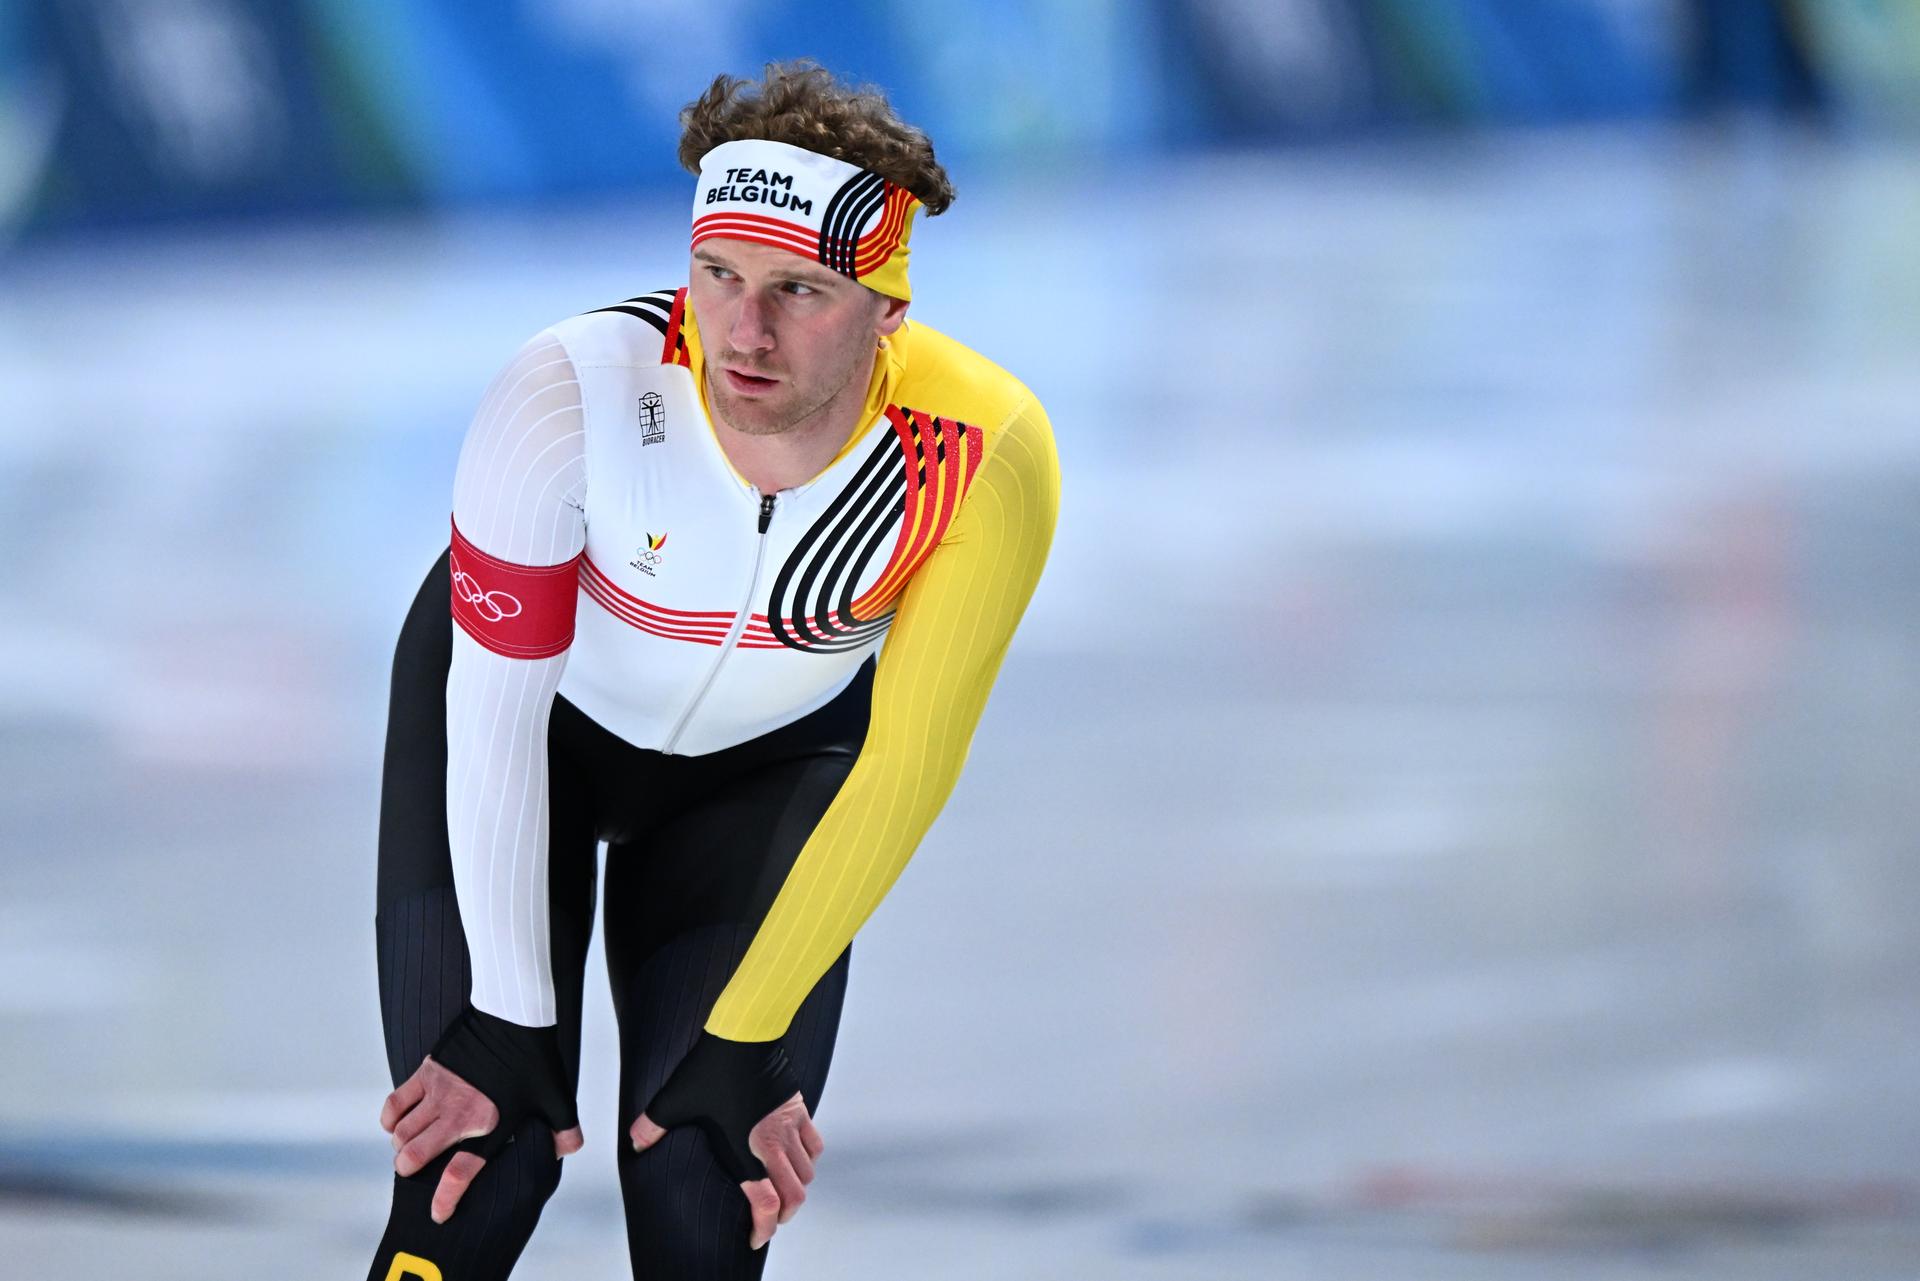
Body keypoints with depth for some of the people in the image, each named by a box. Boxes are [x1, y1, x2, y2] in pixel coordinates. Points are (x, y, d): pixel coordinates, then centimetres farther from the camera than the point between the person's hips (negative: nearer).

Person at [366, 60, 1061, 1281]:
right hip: (524, 709, -1)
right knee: (481, 1161, -12)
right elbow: (495, 709, -25)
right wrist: (508, 1025, -21)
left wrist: (745, 1041, -21)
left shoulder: (984, 457, -32)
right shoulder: (575, 390, -35)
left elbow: (903, 770, -23)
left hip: (772, 758, 1)